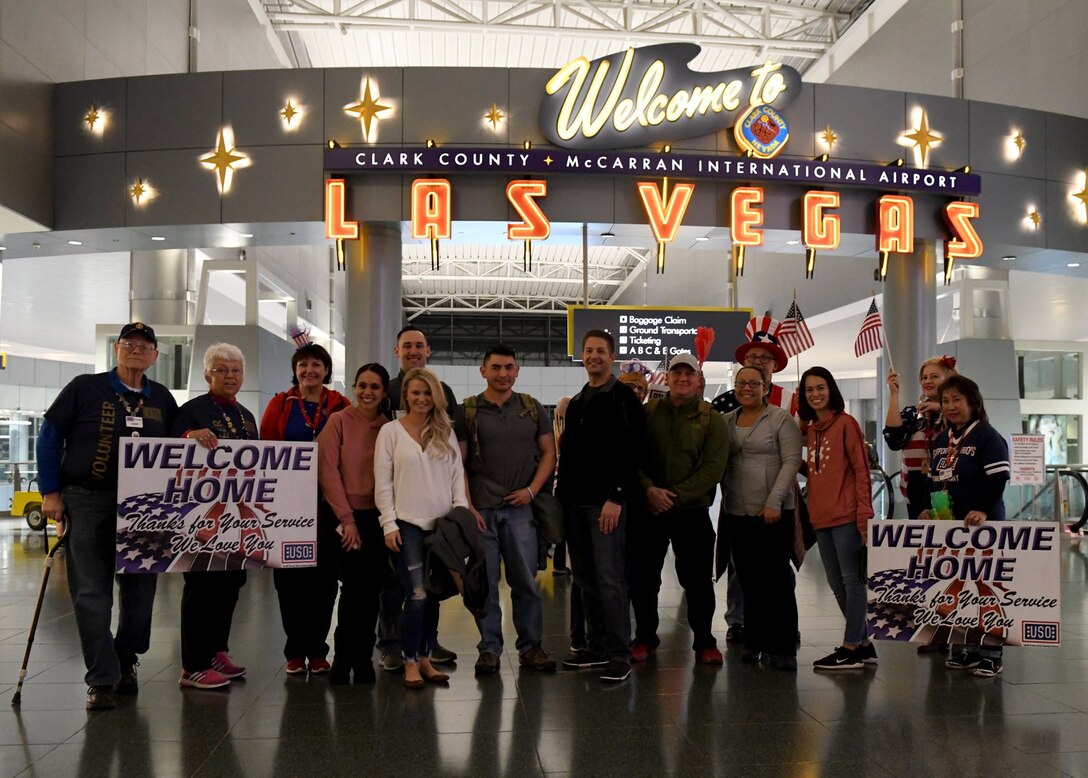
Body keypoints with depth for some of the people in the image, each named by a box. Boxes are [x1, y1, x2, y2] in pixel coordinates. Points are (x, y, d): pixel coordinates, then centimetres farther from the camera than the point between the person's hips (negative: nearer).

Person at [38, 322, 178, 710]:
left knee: (140, 589, 7)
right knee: (91, 593, -4)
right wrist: (51, 492, -4)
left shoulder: (163, 400, 9)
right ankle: (102, 679, 4)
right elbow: (49, 438, 1)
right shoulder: (84, 388, -1)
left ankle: (125, 663, 26)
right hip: (87, 501, -3)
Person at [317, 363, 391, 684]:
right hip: (344, 516, -3)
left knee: (371, 588, 4)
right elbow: (328, 470, -7)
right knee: (353, 585, -5)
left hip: (377, 517, 3)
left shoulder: (389, 428, 5)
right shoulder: (339, 421, -4)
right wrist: (346, 518, -9)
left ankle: (361, 657, 16)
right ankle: (344, 657, 11)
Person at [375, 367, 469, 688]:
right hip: (407, 525, -4)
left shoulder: (446, 432, 11)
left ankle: (425, 659, 19)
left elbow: (457, 474, 12)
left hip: (441, 524, 4)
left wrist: (461, 510, -1)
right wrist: (389, 523, -7)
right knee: (417, 594, -10)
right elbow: (383, 482, -1)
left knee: (434, 595, 7)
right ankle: (410, 662, 4)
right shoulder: (391, 431, 1)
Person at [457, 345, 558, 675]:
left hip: (520, 507, 1)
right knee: (484, 582, 3)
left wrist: (532, 490, -3)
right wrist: (467, 506, -6)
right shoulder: (468, 411, 4)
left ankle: (531, 647, 15)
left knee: (526, 580, 3)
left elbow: (548, 453, 11)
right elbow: (458, 463, 2)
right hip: (480, 509, -1)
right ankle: (489, 649, 13)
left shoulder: (532, 409, 9)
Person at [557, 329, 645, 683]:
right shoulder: (576, 402, 19)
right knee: (586, 578, 10)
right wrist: (563, 495, 13)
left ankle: (619, 655, -3)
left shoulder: (623, 398, -5)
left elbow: (629, 452, -13)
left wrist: (616, 497, -20)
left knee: (609, 578, -8)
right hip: (575, 502, 8)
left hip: (606, 502, -8)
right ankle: (597, 647, 19)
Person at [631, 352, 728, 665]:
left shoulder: (711, 420, 1)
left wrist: (675, 497, -15)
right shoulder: (648, 413, 6)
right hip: (648, 509, 2)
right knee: (642, 578, 8)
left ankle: (704, 641, 20)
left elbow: (713, 468, -7)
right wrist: (649, 489, -15)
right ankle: (645, 638, 25)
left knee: (698, 580, 3)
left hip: (692, 511, -2)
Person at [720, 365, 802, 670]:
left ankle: (783, 648, 4)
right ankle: (755, 643, 17)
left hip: (773, 512, -4)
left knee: (776, 578, -3)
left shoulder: (780, 418, -2)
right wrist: (721, 505, 5)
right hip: (737, 513, 5)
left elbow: (791, 461, -8)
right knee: (749, 580, 8)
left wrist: (774, 501, -15)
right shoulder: (726, 421, 12)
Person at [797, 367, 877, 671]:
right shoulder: (810, 429, 15)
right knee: (837, 585, 13)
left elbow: (861, 470, -9)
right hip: (821, 518, 8)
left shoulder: (845, 423, -6)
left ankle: (851, 649, 4)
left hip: (846, 516, -8)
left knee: (852, 581, -2)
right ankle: (864, 644, 24)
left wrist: (864, 515, -15)